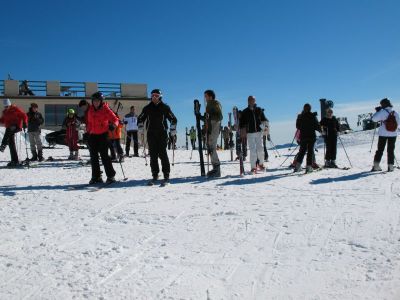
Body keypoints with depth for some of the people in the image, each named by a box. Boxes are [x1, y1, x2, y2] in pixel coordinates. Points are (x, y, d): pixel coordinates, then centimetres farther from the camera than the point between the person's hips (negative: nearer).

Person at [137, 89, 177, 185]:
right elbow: (140, 119, 21)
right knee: (153, 156, 3)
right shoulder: (147, 108, 10)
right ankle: (155, 176, 11)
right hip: (151, 134, 3)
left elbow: (173, 119, 9)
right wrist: (140, 128, 8)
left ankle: (166, 176, -4)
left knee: (162, 154, -9)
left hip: (162, 134, -3)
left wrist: (173, 131, 2)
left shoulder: (165, 107, 4)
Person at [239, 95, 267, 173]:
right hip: (250, 133, -1)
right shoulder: (244, 112, 5)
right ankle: (253, 167, -1)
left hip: (259, 132, 1)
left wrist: (263, 123, -5)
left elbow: (264, 119, 17)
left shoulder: (259, 110, 10)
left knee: (260, 149, -1)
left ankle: (261, 164, 19)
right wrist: (242, 132, -5)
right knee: (252, 150, -5)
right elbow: (241, 123, 6)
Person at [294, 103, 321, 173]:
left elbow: (297, 126, 8)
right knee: (310, 151, 3)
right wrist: (320, 130, 14)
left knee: (302, 150, 12)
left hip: (303, 136, 3)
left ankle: (298, 165, 3)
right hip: (311, 136, -3)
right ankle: (309, 167, -1)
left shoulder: (300, 116, 1)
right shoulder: (312, 116, -9)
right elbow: (317, 126, -7)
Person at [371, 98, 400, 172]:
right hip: (393, 134, 2)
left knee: (380, 150, 6)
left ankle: (376, 165, 5)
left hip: (383, 134, -2)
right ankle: (390, 166, 9)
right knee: (391, 150, 9)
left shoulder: (382, 112, -11)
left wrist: (377, 111, 1)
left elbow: (374, 119, -13)